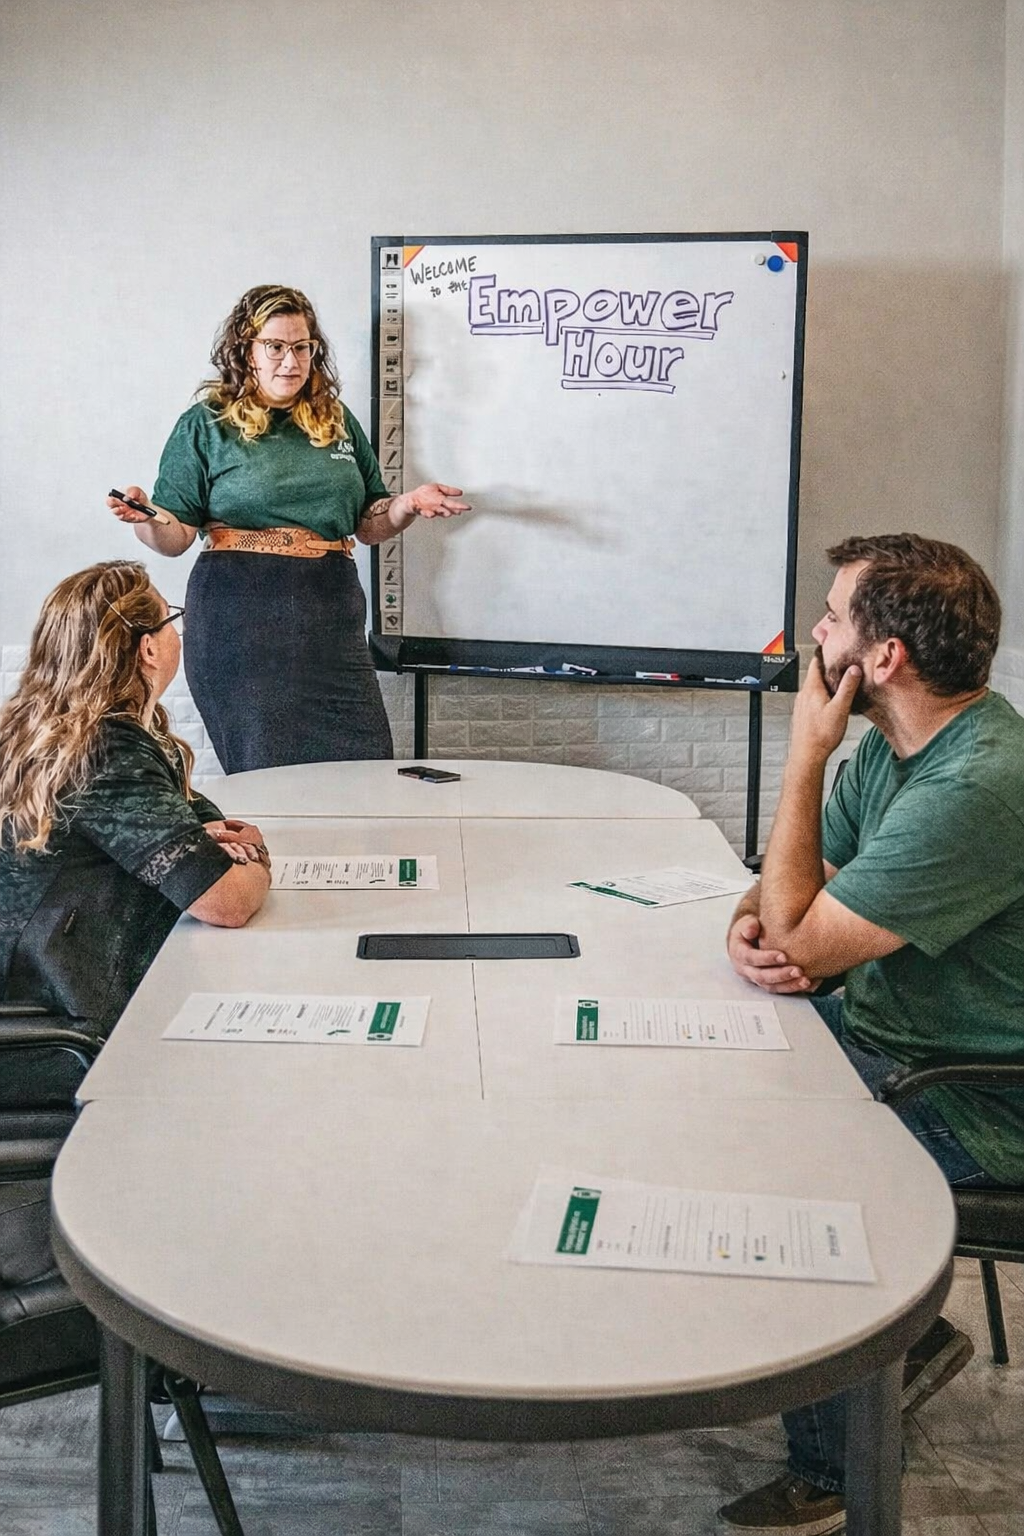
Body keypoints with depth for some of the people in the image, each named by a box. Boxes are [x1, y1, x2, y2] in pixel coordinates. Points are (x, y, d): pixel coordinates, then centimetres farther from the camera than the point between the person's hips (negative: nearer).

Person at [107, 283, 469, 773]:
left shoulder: (338, 421, 16)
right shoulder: (206, 425, 6)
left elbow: (369, 526, 19)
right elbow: (175, 537, 1)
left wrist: (409, 504, 0)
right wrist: (145, 519, -20)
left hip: (329, 614, 4)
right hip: (241, 617, -3)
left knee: (366, 763, -5)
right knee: (268, 769, -6)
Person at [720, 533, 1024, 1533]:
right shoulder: (898, 742, 1)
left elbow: (799, 942, -25)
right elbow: (795, 884, 10)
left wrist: (805, 755, -21)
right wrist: (750, 924, -14)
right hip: (889, 1027, 10)